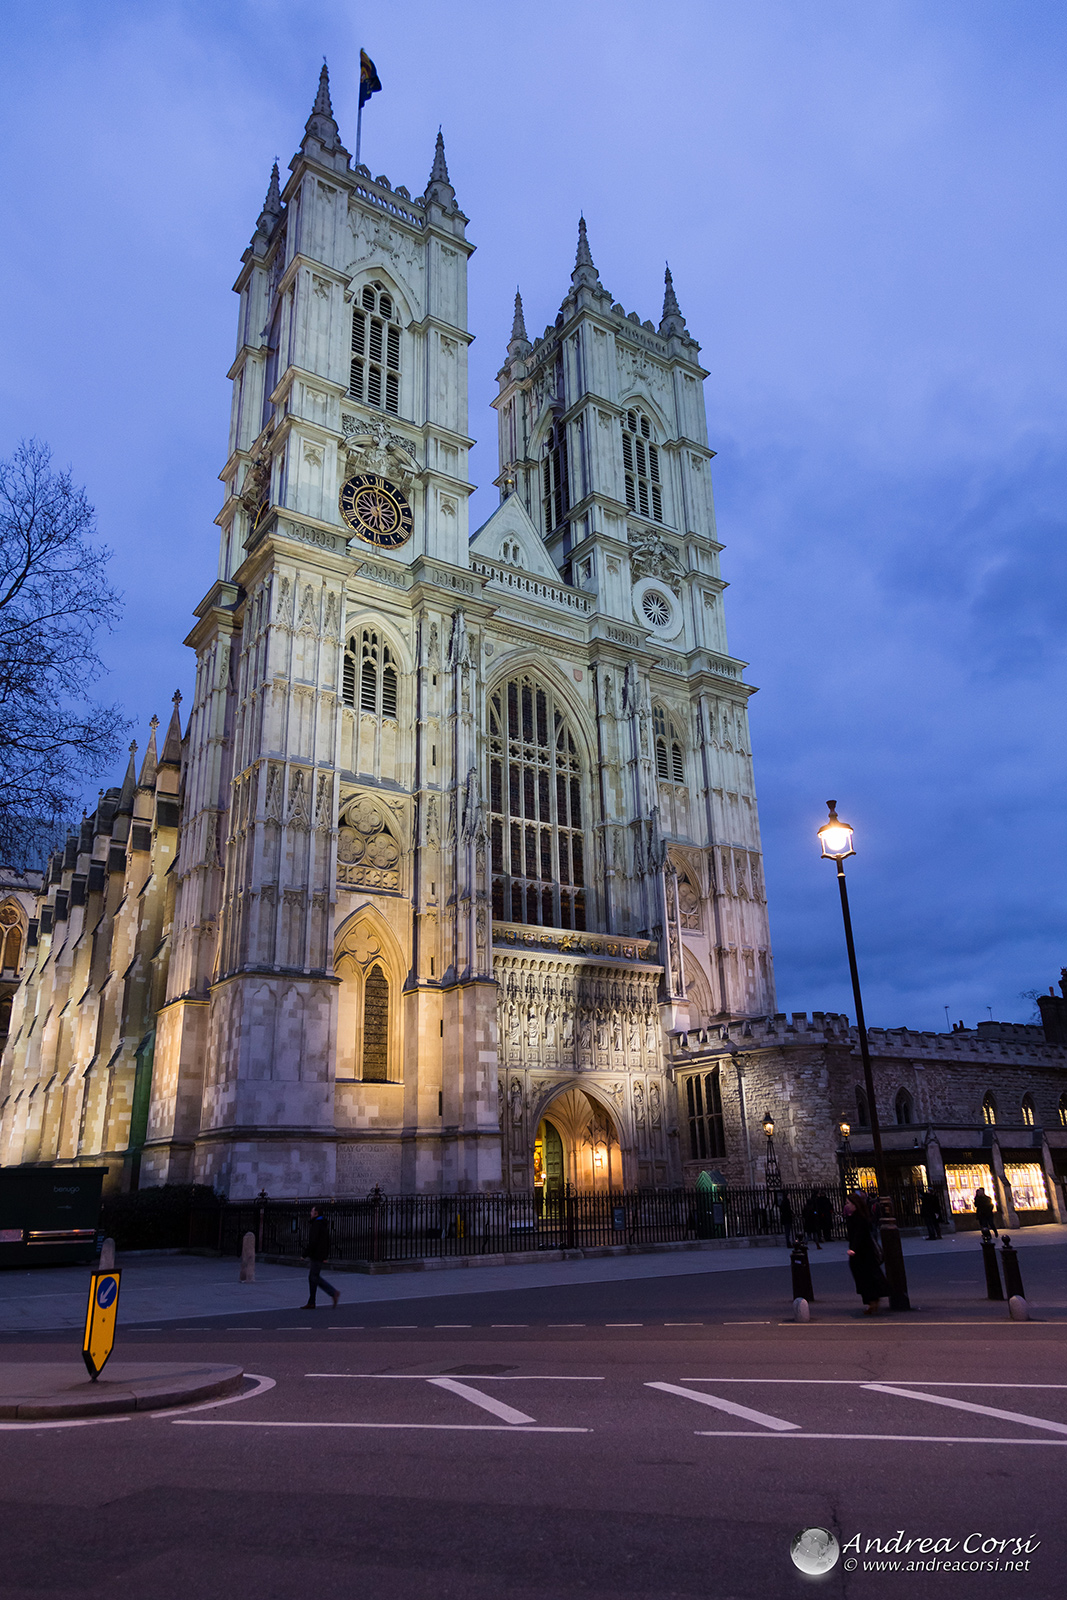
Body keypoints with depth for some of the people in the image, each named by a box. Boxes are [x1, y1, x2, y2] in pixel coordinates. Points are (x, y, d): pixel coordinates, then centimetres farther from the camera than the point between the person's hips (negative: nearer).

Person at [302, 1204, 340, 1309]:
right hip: (322, 1255, 10)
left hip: (317, 1255, -10)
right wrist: (326, 1256, 17)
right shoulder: (324, 1223, 15)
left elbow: (313, 1241, -22)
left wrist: (305, 1254, -15)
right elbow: (327, 1241, 18)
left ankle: (334, 1293, -7)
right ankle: (311, 1303, 11)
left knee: (315, 1277, -6)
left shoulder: (317, 1224, -15)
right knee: (312, 1277, 10)